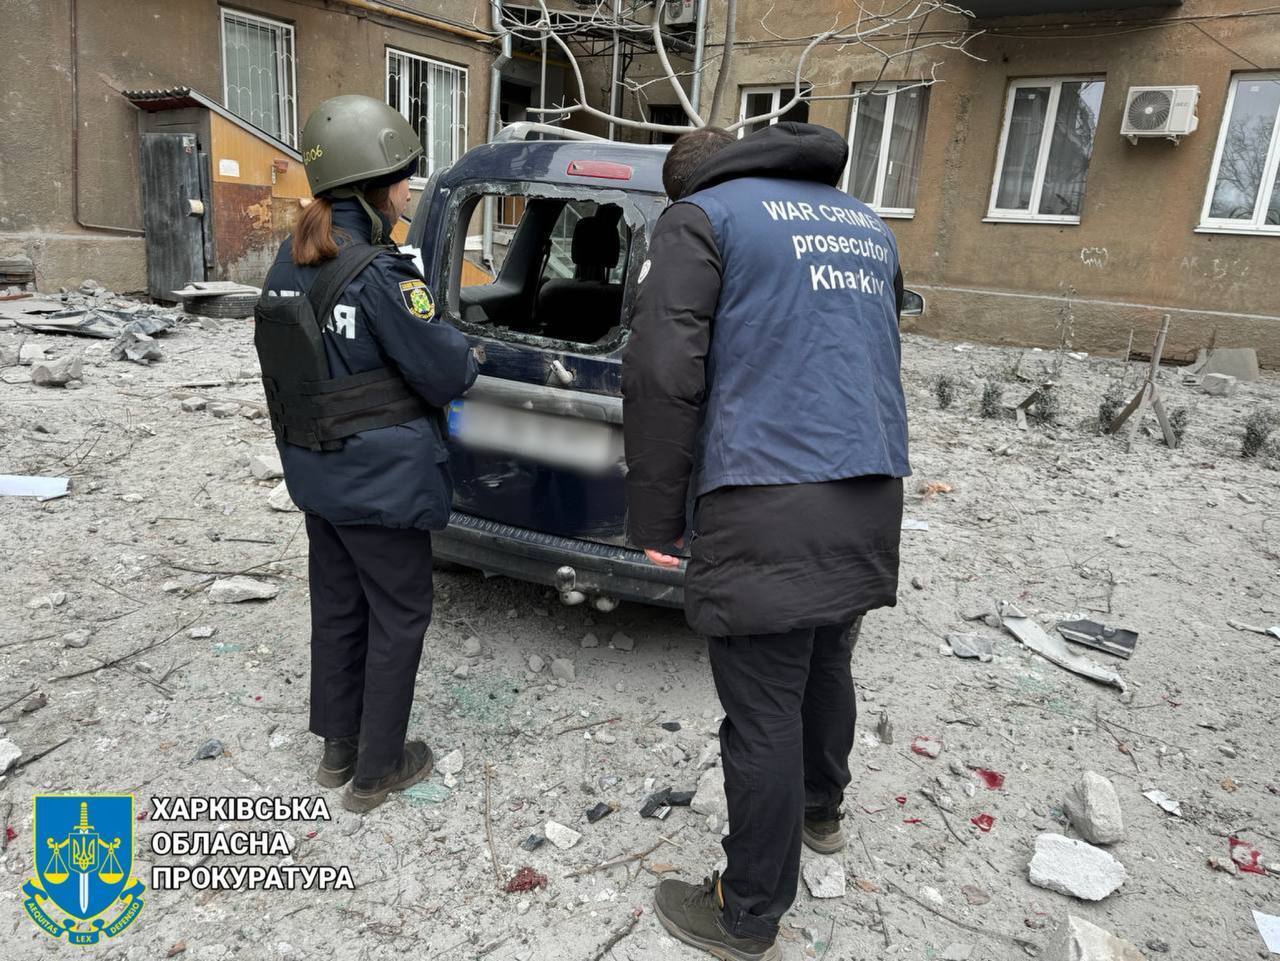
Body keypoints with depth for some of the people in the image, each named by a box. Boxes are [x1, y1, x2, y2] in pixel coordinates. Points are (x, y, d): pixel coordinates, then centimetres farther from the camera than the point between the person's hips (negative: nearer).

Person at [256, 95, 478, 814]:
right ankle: (377, 769, 22)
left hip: (317, 472, 8)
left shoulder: (290, 263, 5)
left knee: (338, 605, 19)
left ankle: (338, 747, 36)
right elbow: (447, 375, -17)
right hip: (383, 479, -8)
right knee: (400, 615, 8)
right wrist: (462, 350, 3)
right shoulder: (379, 273, -21)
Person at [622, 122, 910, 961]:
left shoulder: (702, 216, 0)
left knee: (764, 716, 4)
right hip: (874, 501, 8)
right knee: (827, 670, 26)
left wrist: (655, 521, -6)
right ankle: (821, 811, 49)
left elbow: (665, 374, -12)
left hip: (770, 511, -7)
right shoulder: (867, 224, 22)